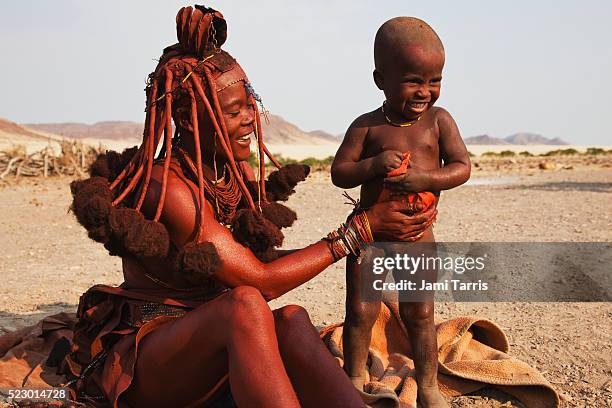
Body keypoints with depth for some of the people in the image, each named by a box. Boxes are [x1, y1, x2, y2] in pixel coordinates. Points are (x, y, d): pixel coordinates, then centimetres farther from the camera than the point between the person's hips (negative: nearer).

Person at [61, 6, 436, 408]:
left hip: (213, 360, 6)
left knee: (292, 320, -24)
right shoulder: (167, 187, -20)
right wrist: (360, 229, -16)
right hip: (135, 368, -6)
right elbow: (262, 280, -20)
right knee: (244, 306, -33)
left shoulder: (240, 175, 4)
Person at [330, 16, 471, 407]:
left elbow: (462, 168, -7)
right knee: (361, 312, 4)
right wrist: (374, 163, -25)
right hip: (369, 233, -1)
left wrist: (425, 178, -25)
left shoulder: (439, 120, -3)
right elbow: (339, 172, -7)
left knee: (420, 315, 10)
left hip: (418, 236, 1)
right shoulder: (367, 126, -7)